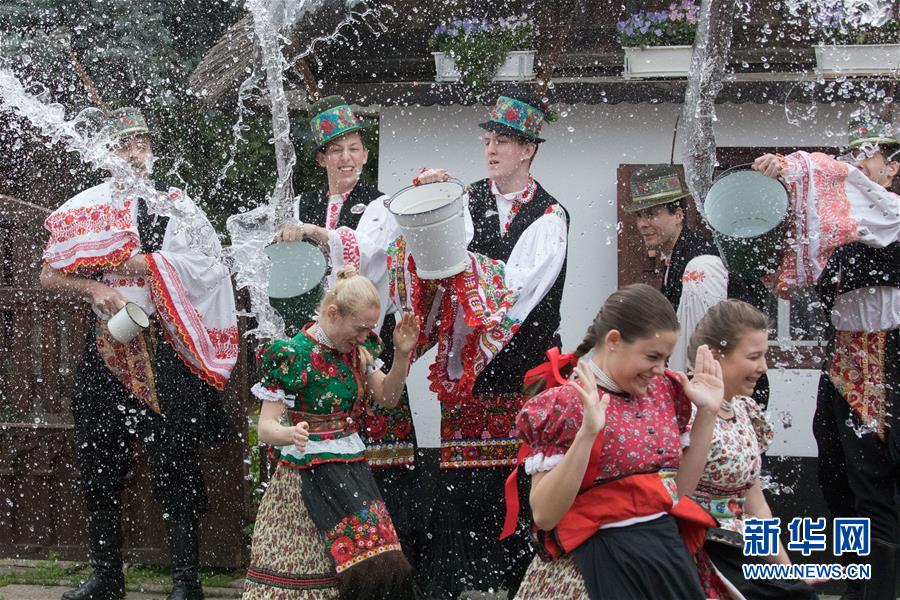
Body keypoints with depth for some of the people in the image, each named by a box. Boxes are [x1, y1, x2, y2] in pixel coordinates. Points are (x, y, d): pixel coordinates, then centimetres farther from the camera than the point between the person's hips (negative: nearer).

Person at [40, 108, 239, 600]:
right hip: (105, 350, 3)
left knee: (174, 467, -3)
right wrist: (96, 289, -11)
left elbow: (193, 266, -12)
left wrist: (109, 256, -10)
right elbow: (49, 276, 8)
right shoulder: (87, 207, 11)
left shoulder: (174, 204, 4)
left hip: (165, 351, -3)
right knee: (99, 464, 8)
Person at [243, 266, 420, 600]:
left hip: (352, 466, 6)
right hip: (307, 471, -6)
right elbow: (266, 427, -14)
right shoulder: (292, 356, -14)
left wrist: (402, 355, 0)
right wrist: (290, 435, -36)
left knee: (382, 567, -5)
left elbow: (387, 398, 15)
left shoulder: (360, 348, 5)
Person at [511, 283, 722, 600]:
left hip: (669, 554, 6)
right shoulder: (566, 405, -12)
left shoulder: (663, 391, 7)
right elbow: (544, 515, -18)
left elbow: (681, 487, 12)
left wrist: (707, 413, 4)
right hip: (599, 565, -6)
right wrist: (586, 435, -27)